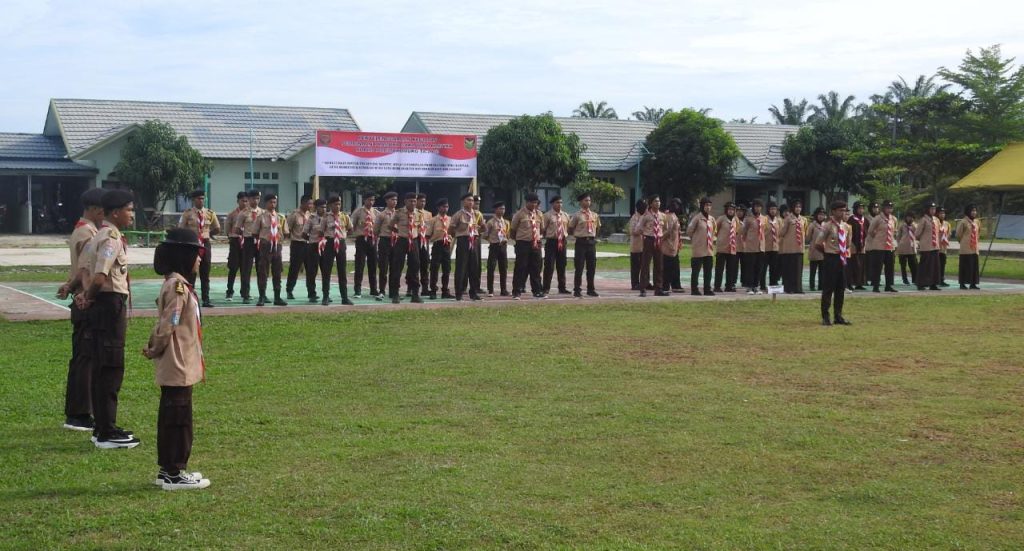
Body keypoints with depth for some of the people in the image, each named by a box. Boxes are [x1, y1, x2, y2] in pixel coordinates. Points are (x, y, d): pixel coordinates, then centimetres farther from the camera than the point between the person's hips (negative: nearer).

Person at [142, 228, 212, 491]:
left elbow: (165, 325, 15)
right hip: (177, 368, -10)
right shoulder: (177, 286, -19)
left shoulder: (178, 284, 13)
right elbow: (166, 327, -21)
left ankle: (169, 469, 24)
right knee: (178, 419, -2)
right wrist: (154, 351, -7)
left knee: (172, 418, 15)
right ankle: (174, 474, 5)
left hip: (180, 367, 10)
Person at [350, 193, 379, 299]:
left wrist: (376, 236, 3)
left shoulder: (375, 212, 9)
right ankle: (357, 291, 1)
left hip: (372, 240, 4)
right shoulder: (358, 211, -1)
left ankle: (373, 290, 18)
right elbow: (352, 225, 2)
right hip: (362, 239, -4)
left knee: (373, 266, 8)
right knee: (359, 266, -4)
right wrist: (355, 235, -4)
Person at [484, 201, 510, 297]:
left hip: (503, 246, 5)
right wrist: (492, 240, -6)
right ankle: (490, 290, -2)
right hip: (494, 247, -5)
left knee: (504, 269, 7)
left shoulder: (506, 222, 11)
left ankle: (504, 290, 15)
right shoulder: (491, 222, -5)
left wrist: (505, 241, 6)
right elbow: (485, 236, -3)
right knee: (491, 268, -6)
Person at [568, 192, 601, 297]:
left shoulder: (595, 215, 8)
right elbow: (570, 229, 2)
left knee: (592, 267, 8)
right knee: (579, 268, -2)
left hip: (592, 242, 4)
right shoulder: (577, 216, -5)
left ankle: (591, 289, 18)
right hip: (581, 242, -4)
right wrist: (577, 234, 3)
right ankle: (577, 290, 4)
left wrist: (594, 237, 14)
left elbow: (598, 227, 22)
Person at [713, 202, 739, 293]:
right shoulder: (721, 218, -6)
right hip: (722, 247, -5)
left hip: (732, 248, 5)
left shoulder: (735, 220, 10)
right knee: (719, 268, -3)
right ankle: (717, 286, 0)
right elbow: (715, 230, 0)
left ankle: (729, 286, 15)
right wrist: (719, 237, 6)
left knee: (731, 268, 7)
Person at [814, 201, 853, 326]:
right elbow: (818, 244, -11)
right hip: (831, 259, -6)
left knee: (841, 289, 10)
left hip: (842, 259, 7)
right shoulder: (828, 226, -13)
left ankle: (838, 317, 19)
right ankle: (825, 317, 5)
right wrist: (827, 251, 1)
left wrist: (844, 253, 11)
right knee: (828, 288, -2)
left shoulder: (847, 227, 7)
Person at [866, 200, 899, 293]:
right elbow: (870, 231, -2)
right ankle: (875, 286, 2)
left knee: (890, 267, 7)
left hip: (891, 247, 6)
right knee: (877, 267, -3)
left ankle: (889, 286, 16)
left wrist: (895, 245, 16)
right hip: (879, 247, -6)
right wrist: (878, 238, 8)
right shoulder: (877, 219, -10)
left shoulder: (893, 219, 8)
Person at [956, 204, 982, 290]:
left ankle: (973, 284, 11)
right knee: (965, 266, -5)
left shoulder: (976, 222, 10)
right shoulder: (963, 222, -11)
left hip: (974, 248, 6)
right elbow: (958, 234, -4)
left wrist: (975, 241, 17)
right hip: (965, 248, -6)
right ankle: (962, 284, 1)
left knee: (974, 266, 6)